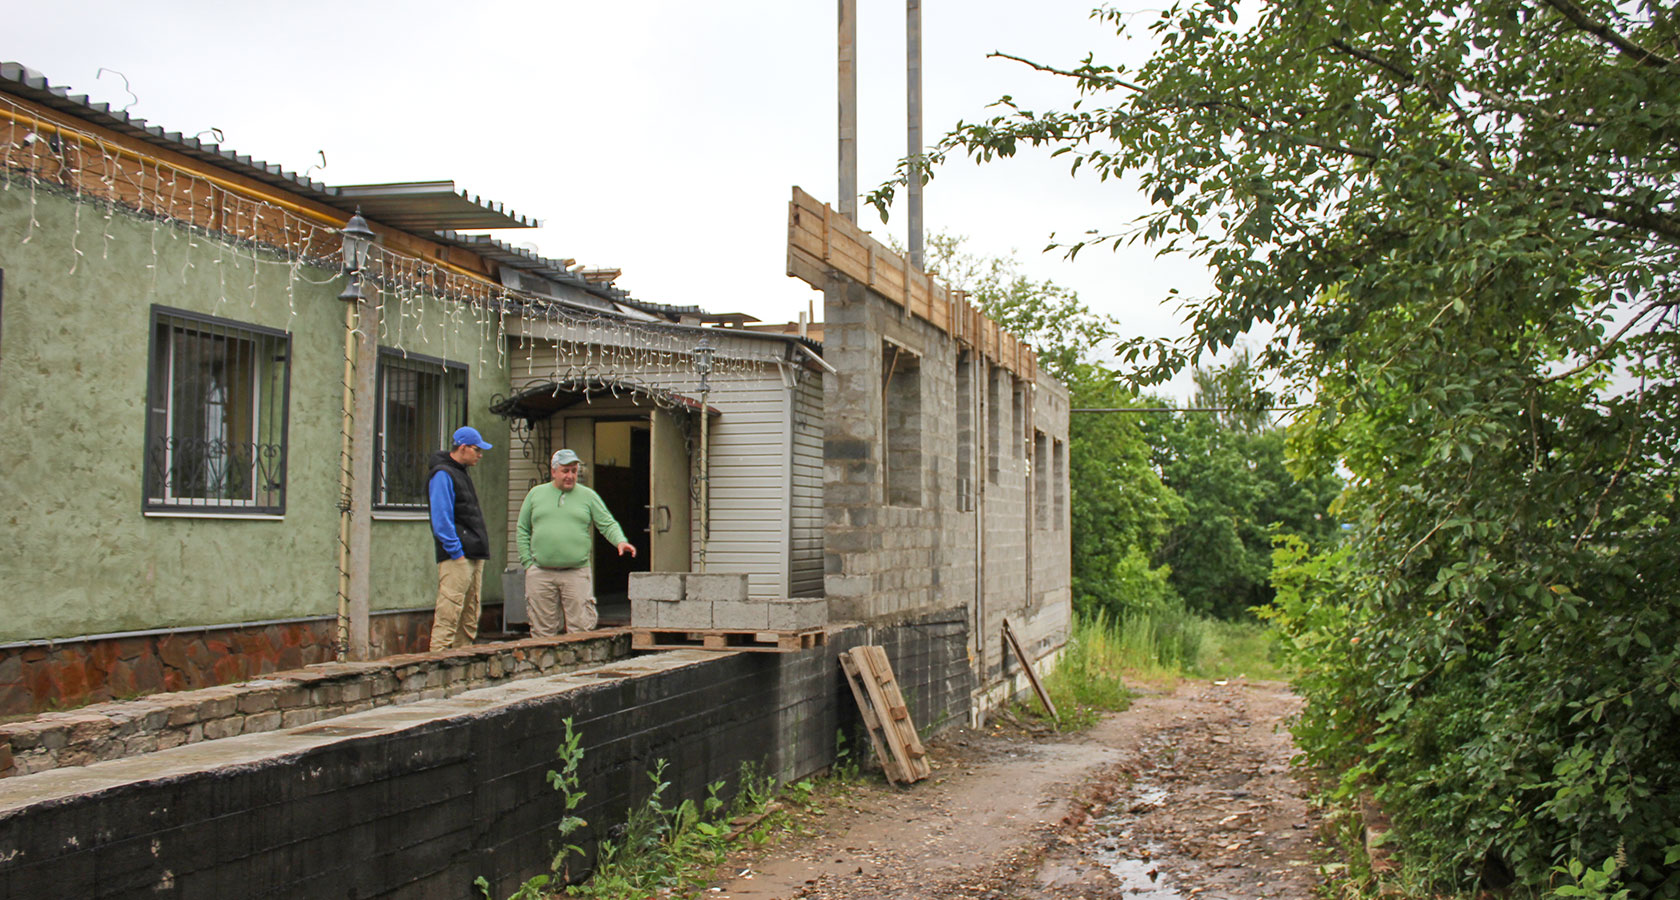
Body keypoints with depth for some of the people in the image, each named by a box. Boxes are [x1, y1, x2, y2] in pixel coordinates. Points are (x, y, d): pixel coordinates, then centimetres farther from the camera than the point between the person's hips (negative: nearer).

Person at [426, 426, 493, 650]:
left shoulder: (461, 473, 20)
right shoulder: (442, 475, -10)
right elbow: (441, 519, -16)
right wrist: (456, 552, -19)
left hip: (474, 556, 10)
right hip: (456, 557, -10)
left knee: (470, 615, 11)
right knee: (449, 613, -12)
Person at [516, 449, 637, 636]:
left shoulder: (588, 496, 10)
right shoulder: (536, 494, 12)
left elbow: (608, 524, 6)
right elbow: (522, 530, 13)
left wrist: (620, 541, -15)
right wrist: (527, 562, 3)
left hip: (576, 573, -1)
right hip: (540, 574, 1)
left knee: (581, 628, -6)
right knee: (543, 629, 3)